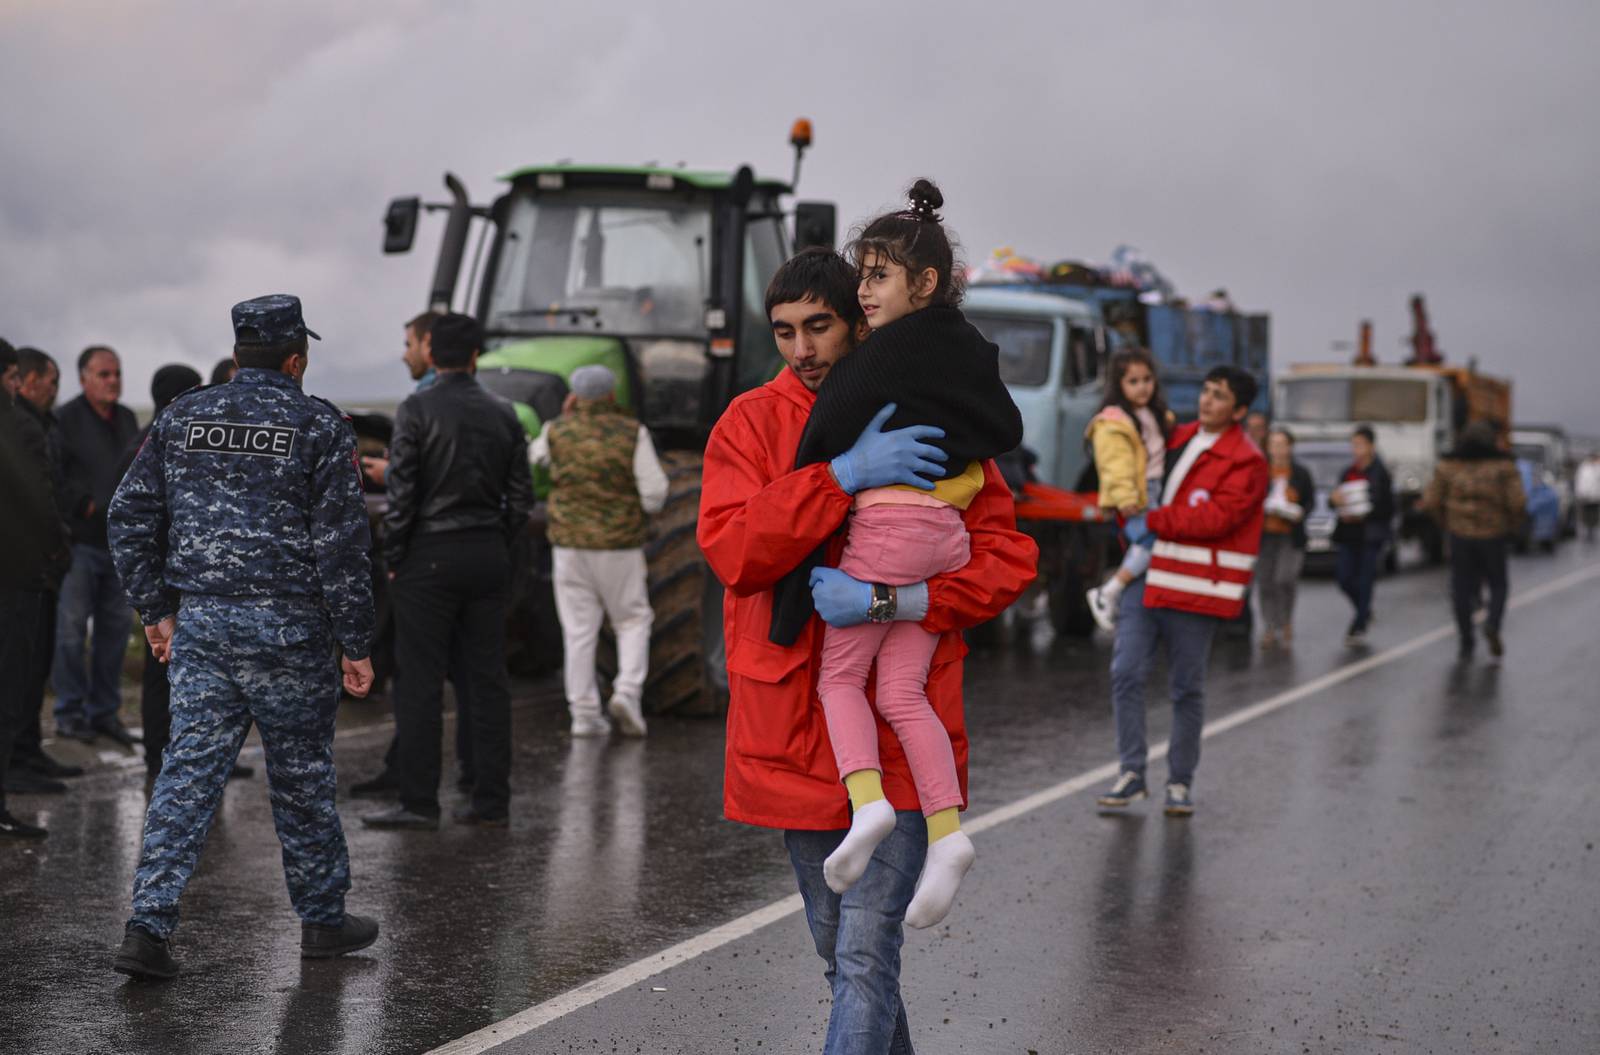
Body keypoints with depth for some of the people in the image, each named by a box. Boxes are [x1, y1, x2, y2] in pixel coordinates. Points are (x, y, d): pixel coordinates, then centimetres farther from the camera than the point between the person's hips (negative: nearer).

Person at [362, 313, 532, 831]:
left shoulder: (417, 410, -7)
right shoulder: (504, 414, 6)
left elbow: (401, 491, -11)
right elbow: (521, 496, 7)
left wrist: (393, 558, -2)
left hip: (430, 556, -4)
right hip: (489, 556, 5)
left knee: (419, 682, 0)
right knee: (489, 679, 7)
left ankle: (419, 802, 0)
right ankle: (492, 802, 9)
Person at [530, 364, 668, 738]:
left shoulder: (557, 431, -1)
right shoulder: (632, 433, -6)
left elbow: (537, 456, 22)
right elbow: (655, 493, -10)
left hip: (569, 543, 2)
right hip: (620, 545, -2)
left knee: (578, 629, 6)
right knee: (632, 621, 13)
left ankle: (584, 713, 5)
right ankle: (628, 690, -6)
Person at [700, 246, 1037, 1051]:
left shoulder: (929, 425, 1)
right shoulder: (751, 423, 2)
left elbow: (1008, 555, -4)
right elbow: (730, 548, -13)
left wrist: (896, 600, -20)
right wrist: (842, 476, -24)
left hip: (899, 735, -2)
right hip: (792, 733, 2)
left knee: (866, 956, -8)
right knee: (840, 953, 17)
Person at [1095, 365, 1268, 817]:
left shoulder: (1246, 462, -6)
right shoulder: (1179, 437, 14)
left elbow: (1216, 517, -18)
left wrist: (1153, 521, -17)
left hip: (1192, 589, -5)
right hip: (1145, 576, 5)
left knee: (1187, 689, 4)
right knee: (1126, 674, -3)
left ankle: (1180, 782, 16)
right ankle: (1131, 775, 5)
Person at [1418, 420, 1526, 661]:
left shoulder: (1448, 466, 2)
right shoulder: (1504, 466, -3)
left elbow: (1431, 501, -2)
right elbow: (1517, 502, -11)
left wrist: (1446, 524, 13)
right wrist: (1513, 528, 5)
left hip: (1460, 535, 1)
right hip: (1493, 535, -1)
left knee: (1462, 588, 9)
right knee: (1498, 585, 14)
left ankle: (1466, 643, 9)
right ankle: (1493, 625, -11)